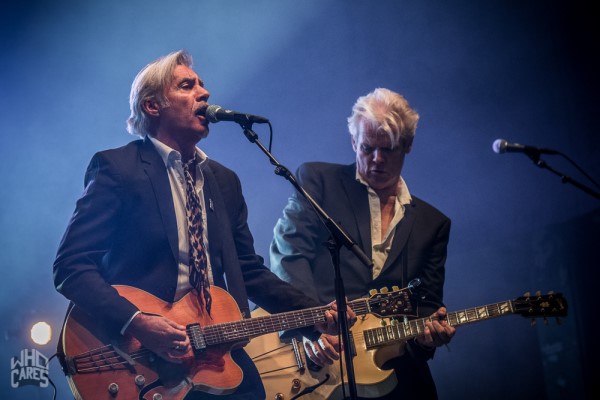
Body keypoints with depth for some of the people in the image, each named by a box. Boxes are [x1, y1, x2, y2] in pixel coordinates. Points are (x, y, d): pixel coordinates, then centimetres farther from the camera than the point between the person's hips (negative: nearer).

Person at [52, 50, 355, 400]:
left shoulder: (226, 181, 15)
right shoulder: (116, 167, -4)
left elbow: (250, 271, 16)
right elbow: (71, 265, -10)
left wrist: (314, 313, 3)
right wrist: (137, 322, -22)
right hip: (137, 360, -5)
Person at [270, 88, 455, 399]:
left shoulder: (432, 222, 17)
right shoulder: (318, 179, 8)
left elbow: (427, 304, 17)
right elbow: (287, 251, -3)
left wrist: (429, 331, -6)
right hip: (315, 360, -4)